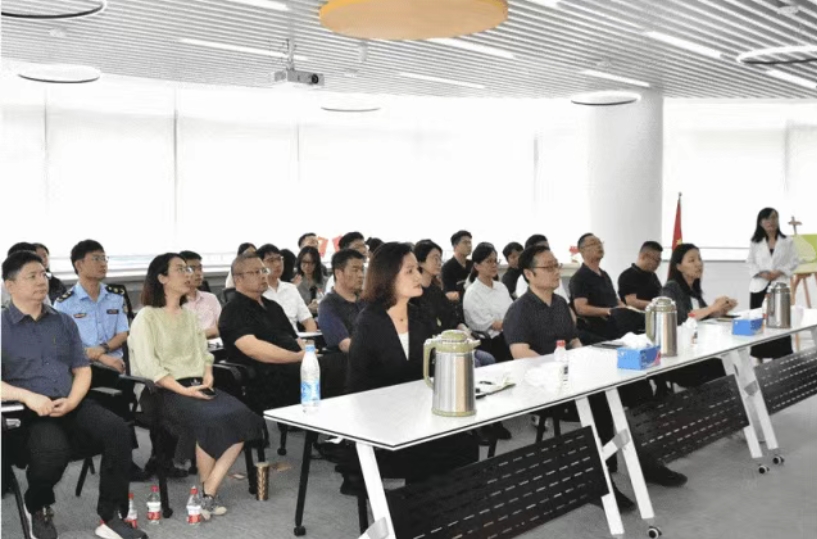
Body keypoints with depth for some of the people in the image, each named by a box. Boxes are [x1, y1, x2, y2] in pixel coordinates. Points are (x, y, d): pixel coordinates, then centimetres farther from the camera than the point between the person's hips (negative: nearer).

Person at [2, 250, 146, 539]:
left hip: (71, 406, 4)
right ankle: (37, 508, -1)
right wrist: (28, 397, -21)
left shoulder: (63, 321, 15)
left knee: (117, 429, -24)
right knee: (53, 449, -35)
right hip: (27, 414, -4)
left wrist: (71, 401, -7)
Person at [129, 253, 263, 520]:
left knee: (242, 416, -21)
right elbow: (148, 366, -12)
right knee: (211, 419, -32)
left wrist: (207, 378, -4)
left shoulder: (189, 315, 20)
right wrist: (184, 390, -19)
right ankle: (205, 487, -9)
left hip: (198, 385, 6)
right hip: (164, 390, -6)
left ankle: (209, 492, -19)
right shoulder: (146, 317, -2)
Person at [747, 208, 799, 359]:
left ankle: (782, 357, 1)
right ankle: (760, 357, 14)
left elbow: (795, 261, 4)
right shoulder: (755, 243, 6)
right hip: (760, 286, 2)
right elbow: (750, 263, 7)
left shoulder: (787, 242, 3)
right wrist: (761, 273, -10)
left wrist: (780, 272, -11)